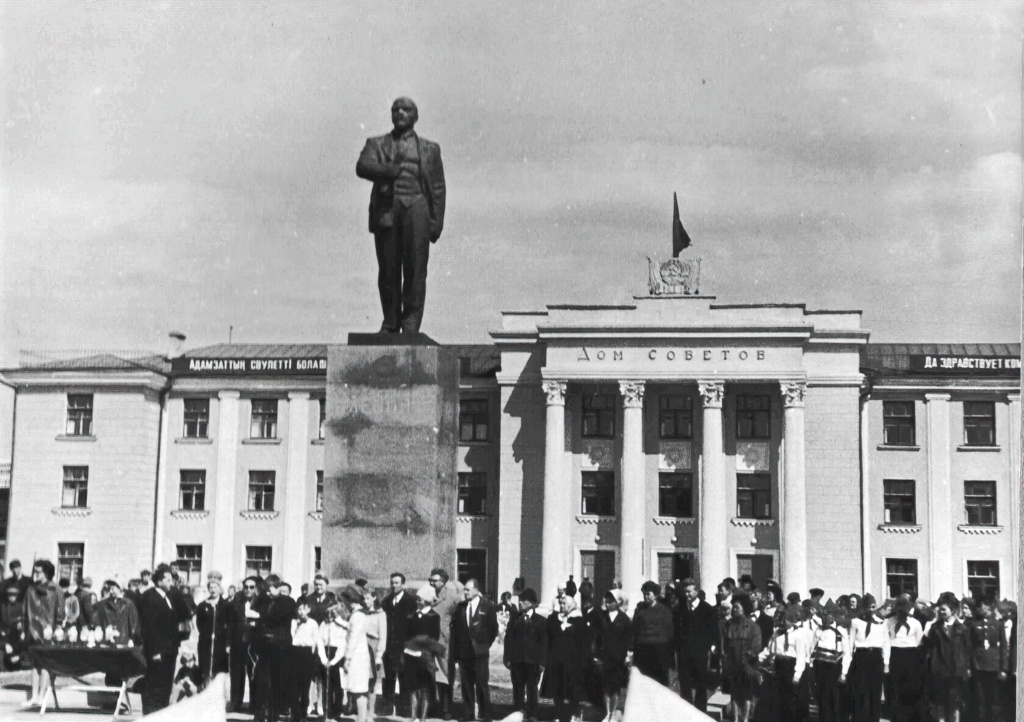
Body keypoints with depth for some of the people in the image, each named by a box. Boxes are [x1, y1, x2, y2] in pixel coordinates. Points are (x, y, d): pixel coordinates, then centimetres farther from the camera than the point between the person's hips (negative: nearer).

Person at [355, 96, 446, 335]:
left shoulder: (430, 149, 20)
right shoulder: (376, 144, 19)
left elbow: (438, 187, 13)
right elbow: (362, 167, 0)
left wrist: (437, 221, 2)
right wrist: (390, 170, -15)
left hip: (416, 209, -1)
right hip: (386, 209, 1)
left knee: (415, 268, -9)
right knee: (388, 269, -1)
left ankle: (411, 325, -6)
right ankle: (390, 323, 7)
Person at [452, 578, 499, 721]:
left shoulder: (487, 607, -1)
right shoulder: (461, 607, 9)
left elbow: (493, 629, 3)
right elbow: (454, 627, 12)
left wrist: (485, 644, 2)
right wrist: (456, 648, 6)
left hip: (480, 652, -4)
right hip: (463, 652, 4)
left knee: (482, 684, -3)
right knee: (466, 684, 5)